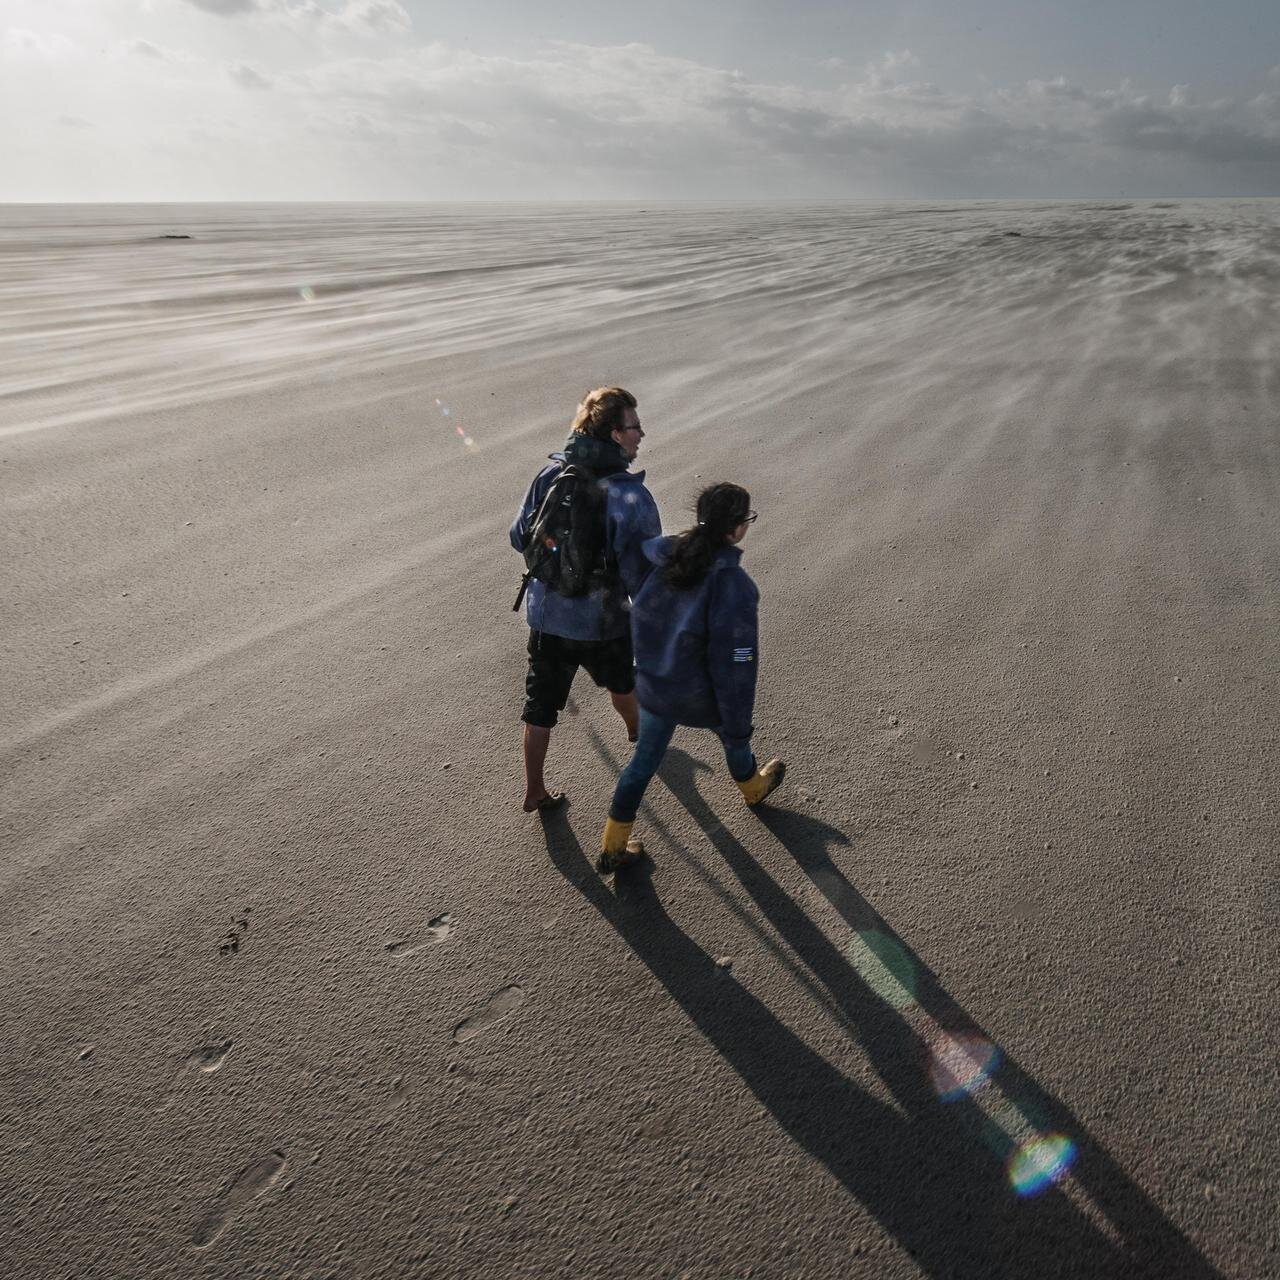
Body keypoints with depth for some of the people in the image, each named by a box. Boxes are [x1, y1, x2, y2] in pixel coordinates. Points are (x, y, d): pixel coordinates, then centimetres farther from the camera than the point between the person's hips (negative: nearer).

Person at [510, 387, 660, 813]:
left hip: (546, 613, 3)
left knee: (541, 705, 14)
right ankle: (635, 729, 58)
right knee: (620, 681, 29)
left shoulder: (550, 474, -8)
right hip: (602, 621, -3)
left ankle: (534, 790, 25)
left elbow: (520, 537, 1)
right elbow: (640, 574, -23)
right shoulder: (631, 496, -23)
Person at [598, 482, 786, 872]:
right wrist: (738, 723, -15)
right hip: (699, 696, -4)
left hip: (652, 684, 4)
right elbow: (735, 664, -24)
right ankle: (753, 787, 60)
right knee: (733, 736, 28)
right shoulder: (733, 585, -28)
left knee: (645, 757, 20)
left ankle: (612, 847, 28)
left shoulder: (668, 553, -11)